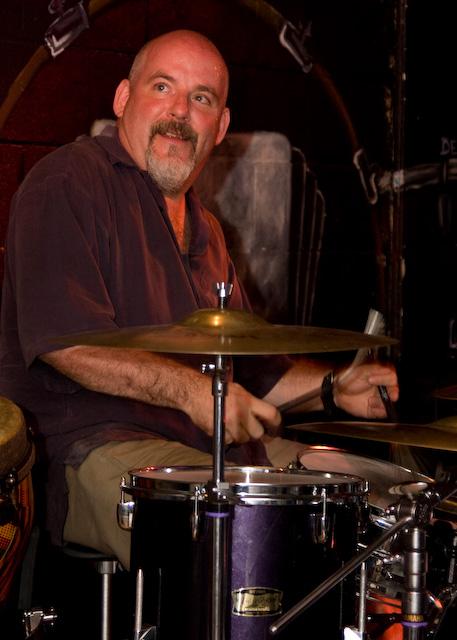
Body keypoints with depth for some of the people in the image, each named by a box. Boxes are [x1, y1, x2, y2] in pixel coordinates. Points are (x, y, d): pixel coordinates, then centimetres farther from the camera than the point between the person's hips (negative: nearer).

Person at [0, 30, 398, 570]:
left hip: (220, 445, 9)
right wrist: (189, 390, -26)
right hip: (91, 447, -8)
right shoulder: (68, 183, -5)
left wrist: (333, 387, 8)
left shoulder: (202, 226, 23)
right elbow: (63, 338, -19)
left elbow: (249, 366, 27)